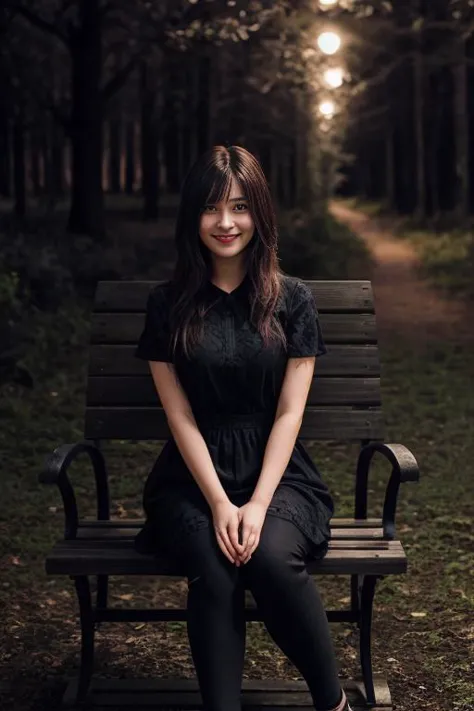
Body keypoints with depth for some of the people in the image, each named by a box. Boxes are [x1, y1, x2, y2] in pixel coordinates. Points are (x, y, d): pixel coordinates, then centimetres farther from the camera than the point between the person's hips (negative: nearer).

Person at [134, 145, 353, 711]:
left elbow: (289, 412, -1)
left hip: (276, 473, 0)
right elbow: (180, 416, -1)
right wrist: (219, 503, -12)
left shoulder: (292, 300, 4)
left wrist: (259, 502, -13)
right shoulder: (168, 305, 4)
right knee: (214, 570, -30)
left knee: (272, 556, -30)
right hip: (192, 477, 1)